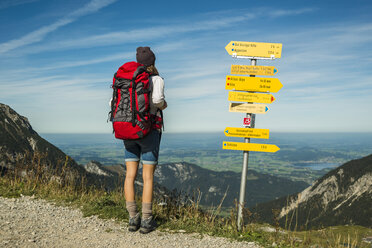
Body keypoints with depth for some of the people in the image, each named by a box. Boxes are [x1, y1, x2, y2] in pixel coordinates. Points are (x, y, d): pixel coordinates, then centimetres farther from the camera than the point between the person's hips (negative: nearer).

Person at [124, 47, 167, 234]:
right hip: (149, 132, -4)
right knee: (148, 177, 0)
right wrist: (163, 105, -2)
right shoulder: (157, 80, -5)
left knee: (130, 175, 6)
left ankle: (133, 219, 7)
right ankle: (146, 221, 3)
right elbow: (157, 99, -24)